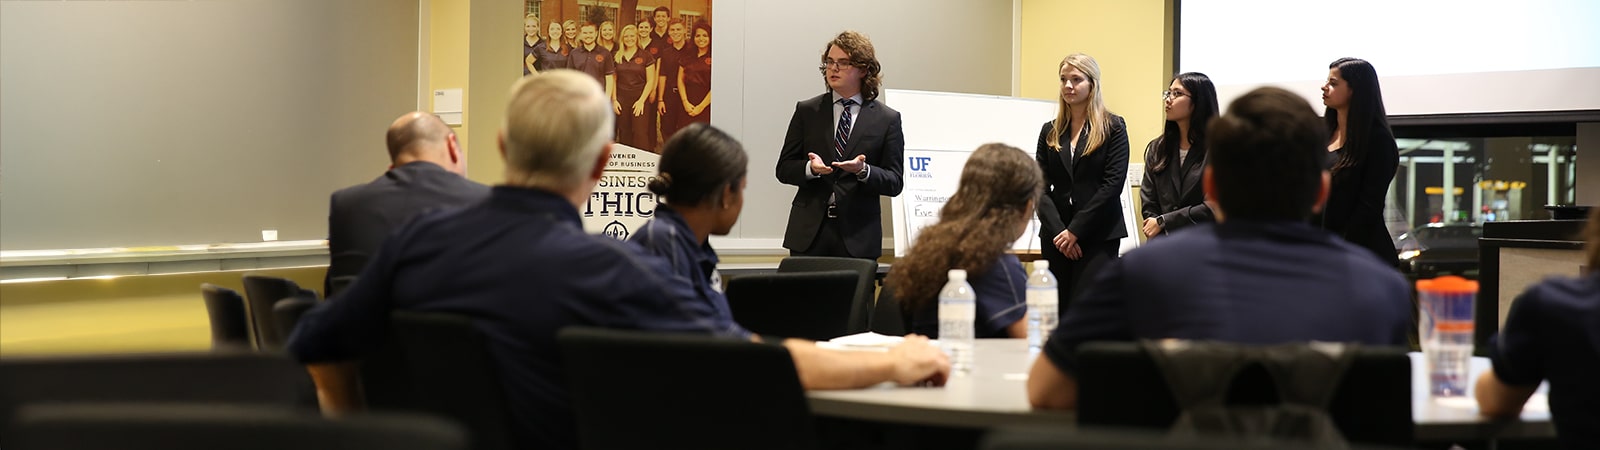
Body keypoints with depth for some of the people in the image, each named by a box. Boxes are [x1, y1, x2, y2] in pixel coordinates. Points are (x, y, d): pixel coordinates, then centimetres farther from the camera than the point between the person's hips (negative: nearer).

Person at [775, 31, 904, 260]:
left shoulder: (887, 119, 4)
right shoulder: (806, 111, 10)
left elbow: (894, 183, 1)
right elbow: (784, 169, 8)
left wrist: (863, 171, -18)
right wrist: (810, 168, -14)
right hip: (809, 232, 1)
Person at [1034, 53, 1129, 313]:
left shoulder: (1113, 127, 1)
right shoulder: (1051, 131, 13)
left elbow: (1113, 184, -7)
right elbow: (1040, 186, 6)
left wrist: (1075, 230, -10)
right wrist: (1058, 232, -8)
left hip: (1098, 235, -4)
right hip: (1055, 238, 4)